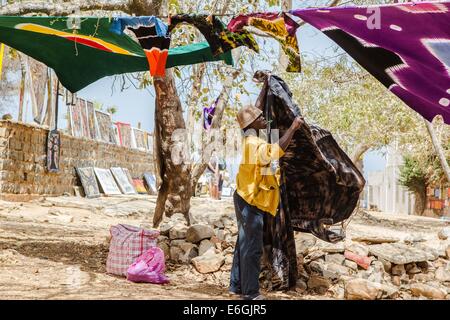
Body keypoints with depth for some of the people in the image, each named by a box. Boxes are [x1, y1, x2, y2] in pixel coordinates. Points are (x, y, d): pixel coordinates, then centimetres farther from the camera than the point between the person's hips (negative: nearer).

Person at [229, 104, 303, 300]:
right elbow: (276, 151, -37)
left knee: (244, 244, 15)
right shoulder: (253, 143, -21)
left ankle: (237, 285, 22)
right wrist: (292, 128, -32)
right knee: (252, 248, -6)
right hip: (250, 202, -10)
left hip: (246, 200, 10)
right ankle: (250, 292, 0)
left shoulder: (250, 141, 13)